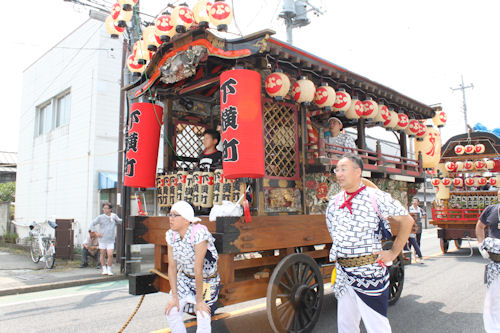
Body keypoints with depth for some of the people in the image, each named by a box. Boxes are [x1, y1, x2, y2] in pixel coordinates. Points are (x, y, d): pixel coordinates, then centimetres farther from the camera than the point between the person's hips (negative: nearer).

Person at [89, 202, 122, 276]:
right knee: (103, 255, 9)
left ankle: (109, 269, 9)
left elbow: (120, 222, 18)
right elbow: (92, 224, 0)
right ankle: (104, 269, 24)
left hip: (110, 240, 0)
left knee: (110, 255, -8)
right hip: (102, 239, 0)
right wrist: (96, 233, -6)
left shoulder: (114, 216, 3)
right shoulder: (100, 217, -4)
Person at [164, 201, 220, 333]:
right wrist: (174, 296, -7)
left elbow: (198, 269, -26)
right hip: (185, 278, 5)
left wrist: (199, 301, -20)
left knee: (203, 318, -13)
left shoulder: (199, 234, -29)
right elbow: (172, 266, -6)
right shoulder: (171, 235, -10)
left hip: (206, 280, -5)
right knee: (171, 312, -5)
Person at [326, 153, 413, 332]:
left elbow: (407, 220, -4)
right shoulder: (334, 202, 8)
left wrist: (393, 253, -5)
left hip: (370, 271, -5)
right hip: (343, 273, 5)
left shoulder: (376, 197, -8)